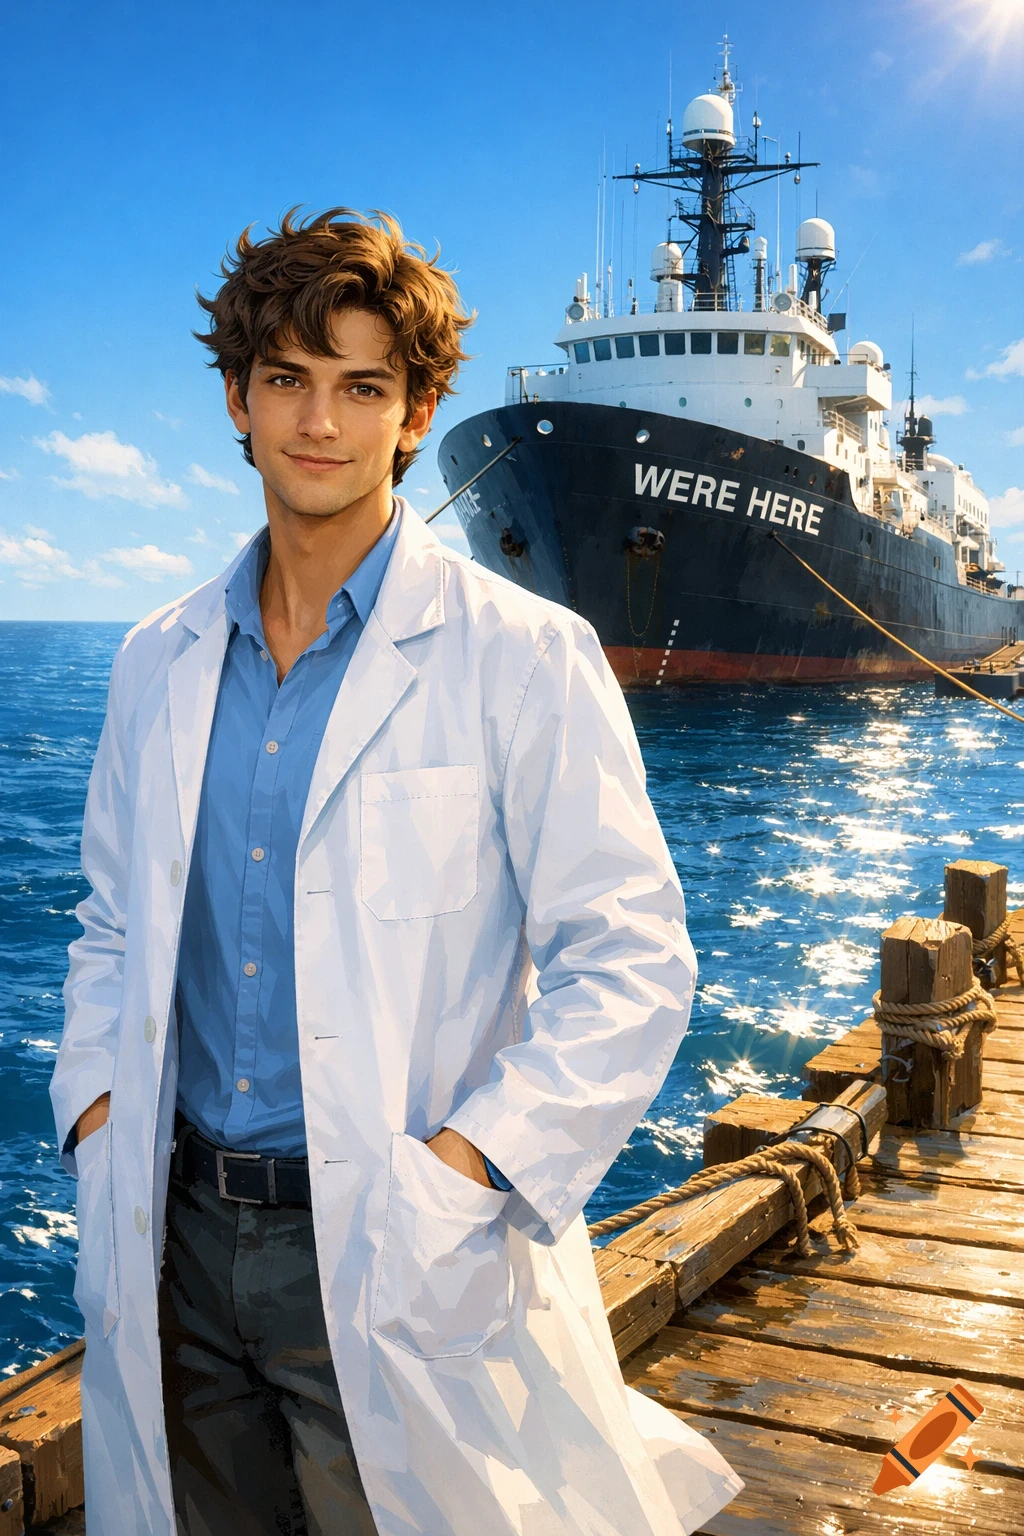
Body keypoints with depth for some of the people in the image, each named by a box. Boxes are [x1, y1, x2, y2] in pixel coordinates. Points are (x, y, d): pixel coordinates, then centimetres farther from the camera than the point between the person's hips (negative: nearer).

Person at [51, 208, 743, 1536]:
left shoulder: (523, 658, -9)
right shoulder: (160, 664, 8)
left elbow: (632, 966, -10)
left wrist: (453, 1175, -17)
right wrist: (98, 1108, 2)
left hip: (395, 1265, -4)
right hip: (180, 1239, 5)